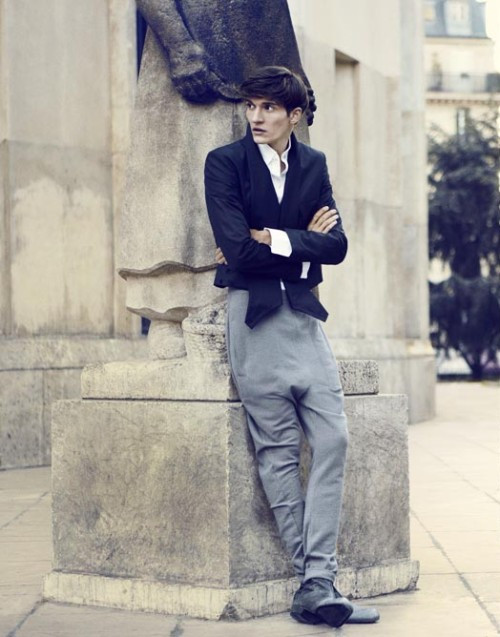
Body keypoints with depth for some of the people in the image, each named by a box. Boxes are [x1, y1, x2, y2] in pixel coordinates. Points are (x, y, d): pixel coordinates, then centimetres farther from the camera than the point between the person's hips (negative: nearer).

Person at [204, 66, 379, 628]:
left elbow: (336, 245, 1)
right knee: (278, 453, -2)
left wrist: (275, 240, -9)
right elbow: (239, 250, -14)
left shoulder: (313, 164, 11)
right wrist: (304, 245, -4)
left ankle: (316, 586, -2)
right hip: (253, 314, -4)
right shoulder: (224, 162, -3)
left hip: (304, 314, 5)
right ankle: (315, 584, 4)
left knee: (332, 440, -5)